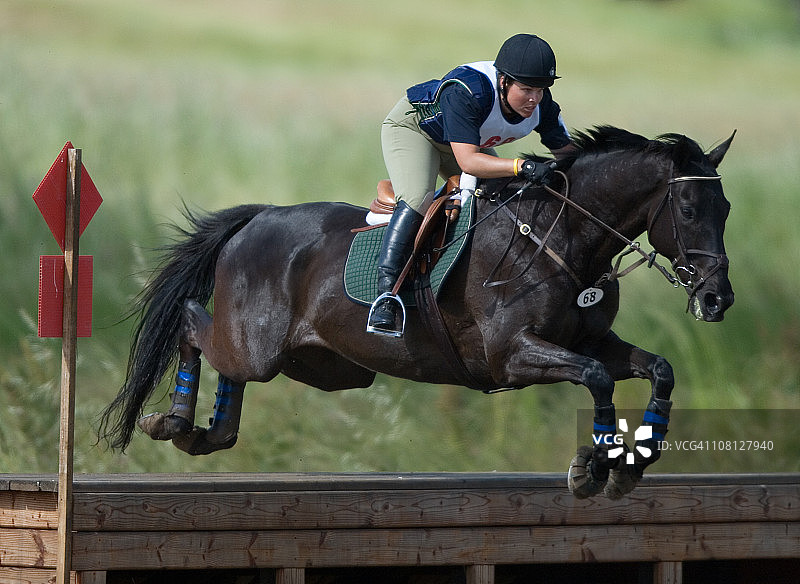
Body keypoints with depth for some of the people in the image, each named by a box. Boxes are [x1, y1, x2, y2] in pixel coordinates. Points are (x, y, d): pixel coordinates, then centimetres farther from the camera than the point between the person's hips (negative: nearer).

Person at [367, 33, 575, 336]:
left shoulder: (542, 104, -23)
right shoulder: (465, 92, -43)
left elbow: (566, 151, -11)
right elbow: (467, 161, -49)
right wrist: (522, 166, -60)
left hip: (470, 139, 7)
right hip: (413, 126, -7)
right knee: (417, 200, -30)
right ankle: (385, 296, -33)